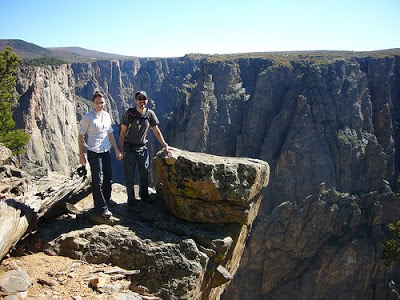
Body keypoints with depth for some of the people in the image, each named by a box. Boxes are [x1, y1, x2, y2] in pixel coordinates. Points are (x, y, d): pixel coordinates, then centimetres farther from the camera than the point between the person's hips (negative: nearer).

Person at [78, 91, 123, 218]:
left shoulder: (106, 115, 6)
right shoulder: (87, 117, -12)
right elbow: (80, 136, -7)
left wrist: (116, 150, 14)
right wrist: (81, 155, -8)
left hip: (106, 151, 6)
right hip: (94, 153, -6)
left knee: (108, 177, 17)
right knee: (97, 181, 0)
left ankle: (106, 199, 40)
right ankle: (101, 208, 9)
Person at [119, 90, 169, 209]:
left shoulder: (150, 114, -3)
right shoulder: (129, 113, -12)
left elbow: (156, 130, 7)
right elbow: (123, 132, -8)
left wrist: (164, 144, 5)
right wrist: (121, 149, -12)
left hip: (143, 148, 4)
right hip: (130, 148, -3)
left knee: (144, 174, 14)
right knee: (130, 177, 2)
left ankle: (144, 196, 34)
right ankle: (131, 201, 16)